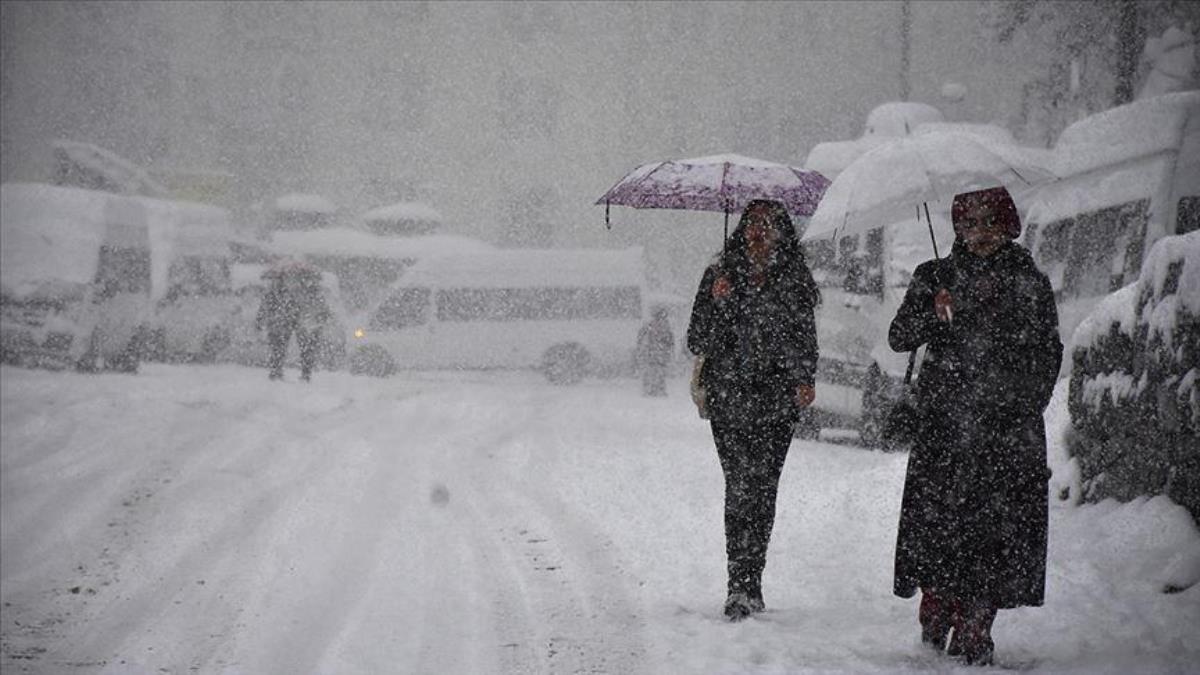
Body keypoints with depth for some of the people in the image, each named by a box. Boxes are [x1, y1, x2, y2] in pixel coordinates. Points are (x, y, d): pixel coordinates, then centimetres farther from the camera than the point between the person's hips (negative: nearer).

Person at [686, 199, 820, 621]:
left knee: (762, 489, -2)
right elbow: (697, 342, 3)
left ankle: (747, 587, 8)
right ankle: (743, 588, -9)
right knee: (740, 486, -10)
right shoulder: (721, 275, 6)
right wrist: (717, 302, -12)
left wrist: (804, 380, 0)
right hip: (728, 400, -1)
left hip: (776, 400, 1)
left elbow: (805, 337, 15)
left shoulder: (794, 279, 9)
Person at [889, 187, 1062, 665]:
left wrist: (1029, 402, 6)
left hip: (1010, 428, 0)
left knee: (998, 525, -5)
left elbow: (1049, 353, 16)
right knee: (940, 517, -8)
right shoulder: (936, 277, 10)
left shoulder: (1030, 283, 11)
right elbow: (899, 338, 3)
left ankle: (974, 629, 0)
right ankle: (936, 617, 7)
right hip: (946, 423, 0)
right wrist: (933, 312, -15)